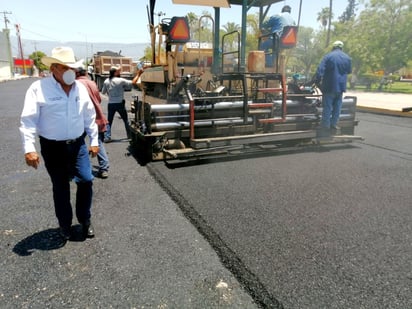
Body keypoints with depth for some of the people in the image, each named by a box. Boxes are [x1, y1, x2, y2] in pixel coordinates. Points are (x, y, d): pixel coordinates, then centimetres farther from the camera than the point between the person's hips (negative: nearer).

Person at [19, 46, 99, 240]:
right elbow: (28, 120, -13)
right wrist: (29, 148, -20)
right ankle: (65, 225, 29)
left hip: (78, 145, 3)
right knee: (60, 187, 9)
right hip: (53, 148, -3)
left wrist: (94, 141, 10)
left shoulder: (80, 88, 2)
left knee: (86, 181, 1)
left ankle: (85, 220, 24)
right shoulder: (39, 88, -11)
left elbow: (90, 117, 10)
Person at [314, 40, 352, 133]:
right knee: (337, 106, 11)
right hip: (341, 86, 5)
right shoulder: (347, 58, 9)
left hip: (330, 86, -4)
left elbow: (320, 70, -16)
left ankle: (325, 125, 0)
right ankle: (334, 124, 14)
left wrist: (317, 81, -12)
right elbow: (349, 71, 20)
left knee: (327, 106, -2)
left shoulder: (328, 56, -7)